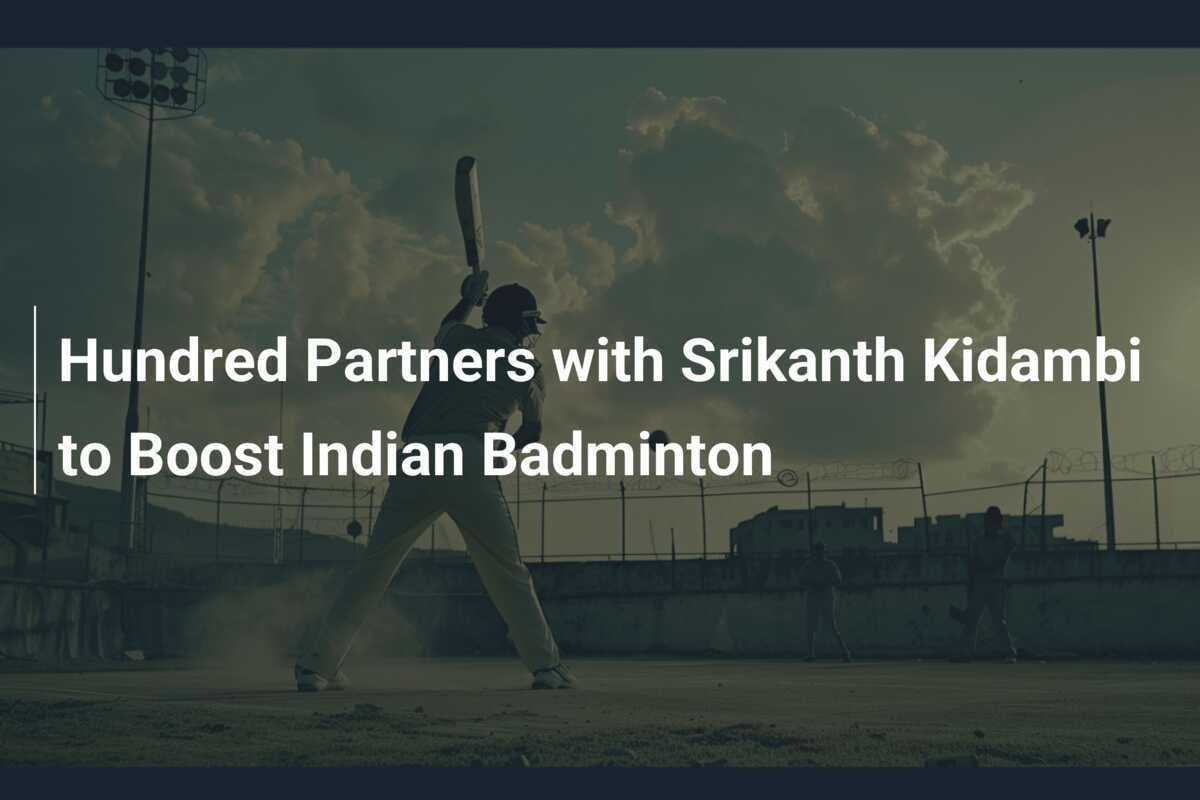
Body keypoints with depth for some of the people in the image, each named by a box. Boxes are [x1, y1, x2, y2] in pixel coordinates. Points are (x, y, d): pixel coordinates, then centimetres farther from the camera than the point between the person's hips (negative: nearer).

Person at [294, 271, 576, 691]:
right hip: (470, 463, -3)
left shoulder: (458, 337, 23)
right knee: (508, 574, 6)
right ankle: (546, 666, 4)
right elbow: (531, 432, 27)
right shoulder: (526, 366, 17)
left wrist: (469, 299, 63)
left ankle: (316, 665, 6)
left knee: (373, 568, 7)